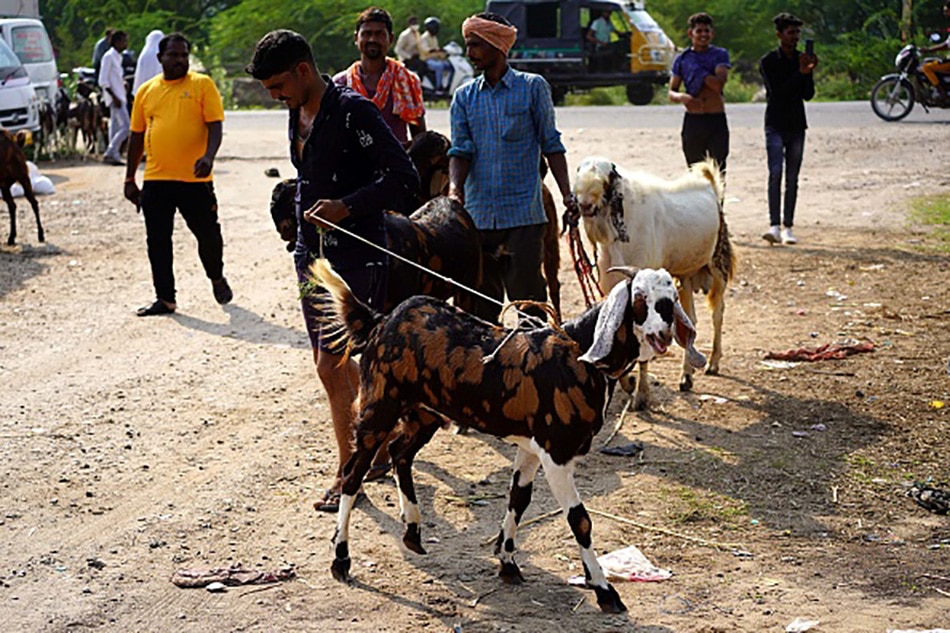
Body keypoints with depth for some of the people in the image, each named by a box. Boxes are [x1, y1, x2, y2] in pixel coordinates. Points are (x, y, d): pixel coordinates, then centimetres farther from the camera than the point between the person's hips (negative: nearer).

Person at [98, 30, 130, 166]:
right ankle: (109, 153, -10)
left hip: (120, 97, 9)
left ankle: (114, 156, 11)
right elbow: (103, 81, -17)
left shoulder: (118, 57, 16)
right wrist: (114, 97, -20)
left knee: (116, 127, 9)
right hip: (115, 98, -9)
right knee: (125, 126, -14)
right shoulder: (108, 56, -12)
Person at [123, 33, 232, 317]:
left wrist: (209, 156, -24)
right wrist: (130, 179, 13)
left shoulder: (202, 85, 0)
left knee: (208, 234, 6)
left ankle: (217, 278, 33)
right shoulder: (146, 91, 10)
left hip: (195, 179, -3)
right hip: (155, 179, 3)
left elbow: (215, 125, -6)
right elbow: (137, 136, 15)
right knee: (157, 241, 4)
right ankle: (165, 298, 12)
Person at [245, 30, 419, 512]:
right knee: (333, 362, 14)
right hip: (312, 252, 9)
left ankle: (349, 471, 2)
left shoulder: (352, 110, -15)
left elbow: (403, 178, -18)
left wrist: (347, 207, -25)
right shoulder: (298, 112, 11)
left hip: (354, 254, -9)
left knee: (331, 365, -9)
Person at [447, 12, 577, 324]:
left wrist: (567, 194, -5)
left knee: (527, 297, -5)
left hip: (523, 213, -3)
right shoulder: (464, 96, 11)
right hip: (478, 213, 3)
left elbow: (551, 144, 3)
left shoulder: (533, 87, 3)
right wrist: (455, 188, -16)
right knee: (480, 299, 7)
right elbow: (460, 149, 3)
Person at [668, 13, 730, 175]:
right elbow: (671, 93, 5)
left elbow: (719, 83, -14)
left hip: (717, 120, -2)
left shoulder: (720, 55, 3)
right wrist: (682, 97, -17)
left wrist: (696, 70, -10)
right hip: (692, 121, 2)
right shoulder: (682, 59, 8)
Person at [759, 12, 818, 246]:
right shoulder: (768, 62, -3)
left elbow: (808, 95, 5)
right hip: (775, 125, -4)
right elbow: (777, 92, -14)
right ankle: (774, 225, -21)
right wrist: (800, 73, -19)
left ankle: (787, 227, 6)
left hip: (797, 125, 4)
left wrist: (809, 72, -11)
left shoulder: (802, 60, 10)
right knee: (775, 173, -16)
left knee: (792, 178, 3)